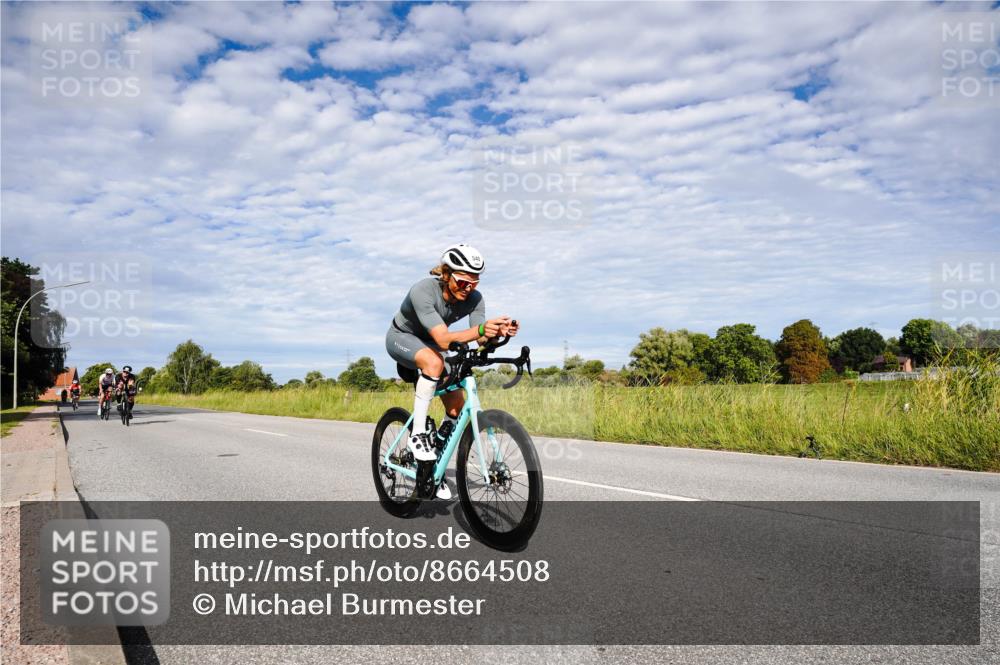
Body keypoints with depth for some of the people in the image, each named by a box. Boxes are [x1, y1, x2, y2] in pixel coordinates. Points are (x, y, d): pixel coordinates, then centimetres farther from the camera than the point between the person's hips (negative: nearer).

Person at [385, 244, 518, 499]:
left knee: (457, 407, -8)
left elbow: (482, 340, -32)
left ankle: (436, 463, 13)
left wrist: (498, 332, -54)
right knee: (434, 362, -39)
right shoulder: (423, 291, -36)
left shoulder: (474, 299, -21)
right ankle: (418, 433, -27)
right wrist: (480, 329, -62)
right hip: (401, 337, -5)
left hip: (428, 344, 5)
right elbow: (443, 339, -46)